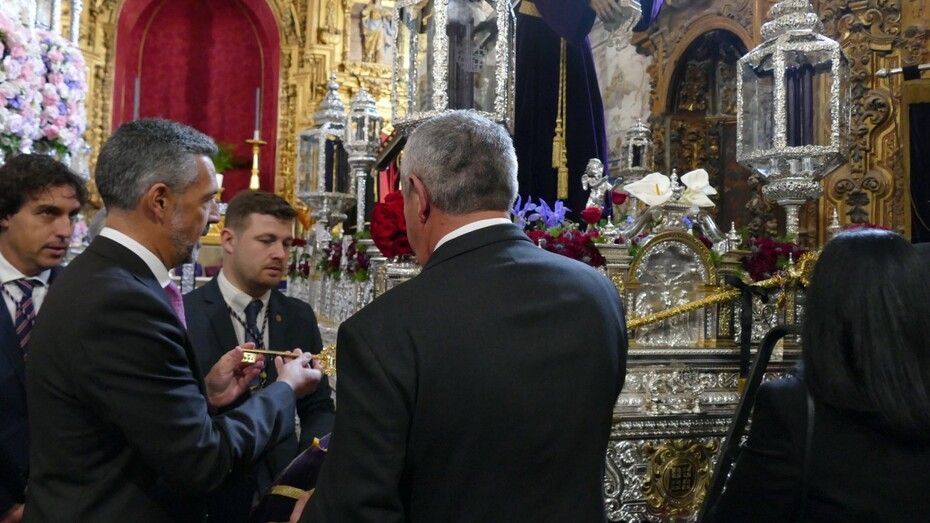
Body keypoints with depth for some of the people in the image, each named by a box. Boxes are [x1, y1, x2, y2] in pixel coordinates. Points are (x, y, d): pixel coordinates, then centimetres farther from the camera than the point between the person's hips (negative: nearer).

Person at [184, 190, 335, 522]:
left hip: (283, 488, 4)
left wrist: (316, 453, -16)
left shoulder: (300, 318, 1)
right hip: (208, 494, -3)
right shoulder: (183, 315, -11)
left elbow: (317, 407, 2)